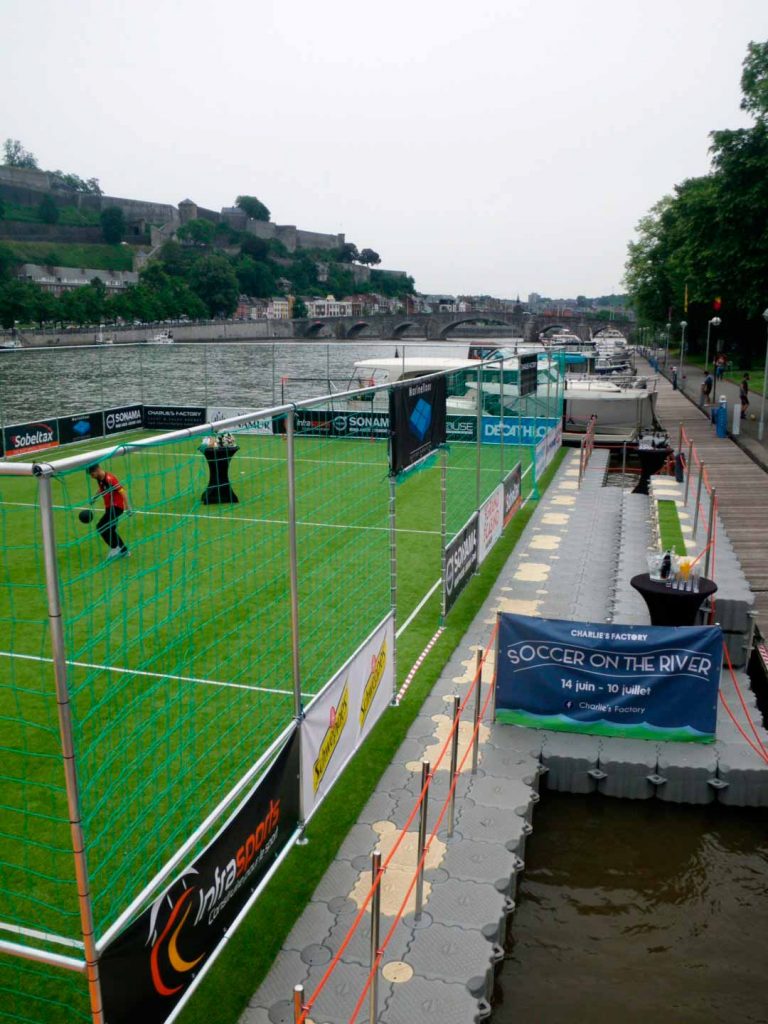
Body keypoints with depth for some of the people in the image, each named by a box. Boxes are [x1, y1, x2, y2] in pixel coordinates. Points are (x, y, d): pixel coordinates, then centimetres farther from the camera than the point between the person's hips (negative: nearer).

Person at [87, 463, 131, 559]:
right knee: (110, 530, 12)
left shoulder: (109, 479, -22)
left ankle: (114, 547, -1)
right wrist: (95, 497, 7)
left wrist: (127, 507, -25)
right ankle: (124, 550, 25)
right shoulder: (99, 479, 4)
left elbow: (122, 491, -22)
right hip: (109, 507, 9)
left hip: (116, 507, -9)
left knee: (100, 527, -15)